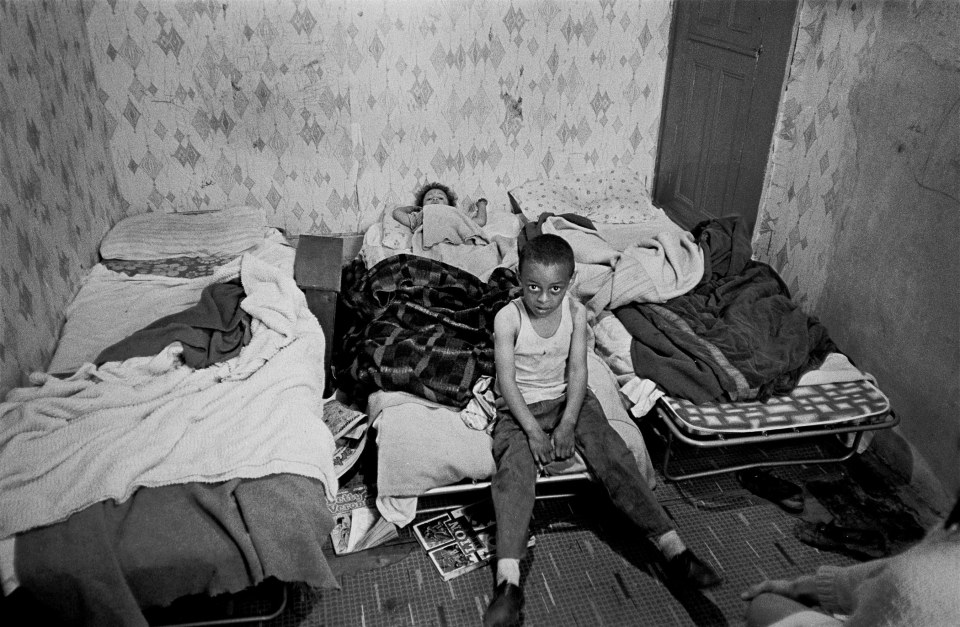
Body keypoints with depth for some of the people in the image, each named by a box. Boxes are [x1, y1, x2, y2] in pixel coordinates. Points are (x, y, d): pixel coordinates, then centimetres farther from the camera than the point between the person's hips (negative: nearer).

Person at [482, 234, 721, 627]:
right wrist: (533, 430, -23)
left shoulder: (576, 313, -5)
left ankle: (673, 549, -20)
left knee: (612, 454, -18)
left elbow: (578, 370, -9)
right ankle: (508, 581, -37)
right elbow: (506, 380, -16)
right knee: (514, 469, -27)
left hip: (569, 398, 3)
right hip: (519, 407, -2)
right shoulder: (508, 319, -13)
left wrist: (567, 424, -20)